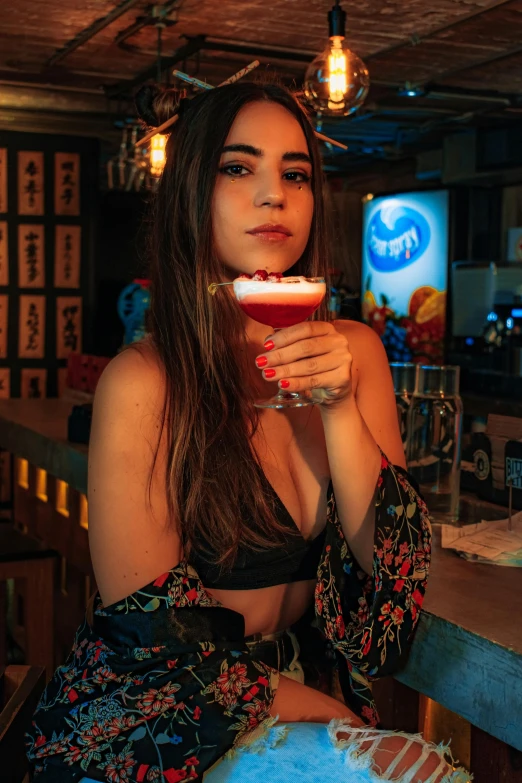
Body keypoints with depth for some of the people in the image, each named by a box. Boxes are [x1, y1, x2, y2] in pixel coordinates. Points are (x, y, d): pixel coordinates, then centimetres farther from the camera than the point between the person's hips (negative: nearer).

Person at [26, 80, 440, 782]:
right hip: (157, 720, -5)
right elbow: (148, 631, -13)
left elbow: (388, 559, -7)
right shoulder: (143, 382, -18)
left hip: (309, 683, 5)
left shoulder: (355, 351, -3)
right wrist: (311, 709, -9)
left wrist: (340, 406, -20)